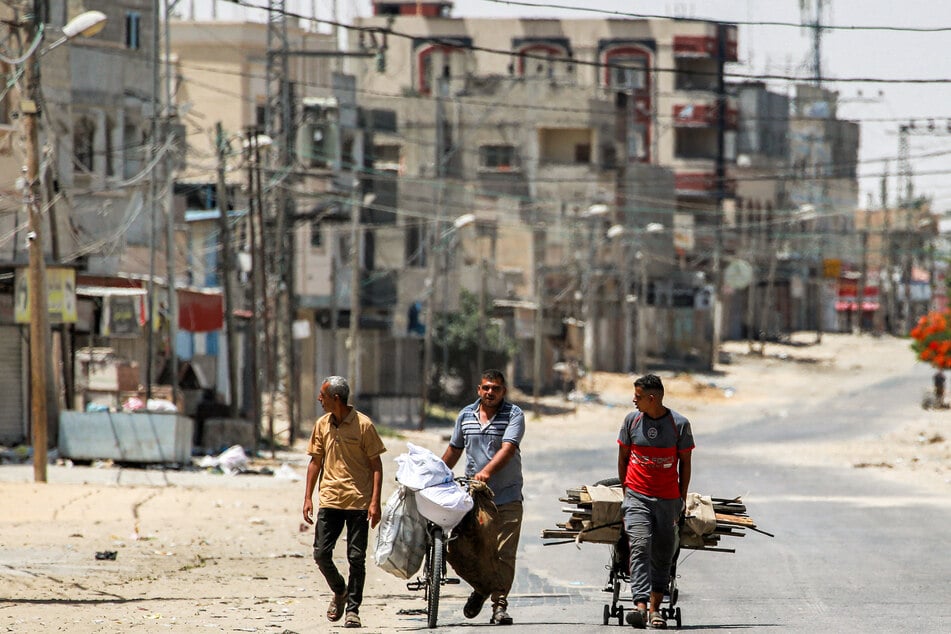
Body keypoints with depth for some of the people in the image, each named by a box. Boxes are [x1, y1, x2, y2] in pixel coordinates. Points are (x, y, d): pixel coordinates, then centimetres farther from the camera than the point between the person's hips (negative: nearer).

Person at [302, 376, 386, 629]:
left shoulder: (363, 425, -6)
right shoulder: (322, 425, 8)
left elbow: (376, 464, -4)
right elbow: (315, 462, 15)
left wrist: (375, 502, -12)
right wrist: (308, 498, 8)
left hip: (358, 501, -4)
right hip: (329, 500, 4)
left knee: (356, 558, -2)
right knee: (321, 553, -1)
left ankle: (353, 609, 7)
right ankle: (339, 591, 25)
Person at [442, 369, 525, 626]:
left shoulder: (514, 414, -3)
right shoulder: (466, 415, 11)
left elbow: (508, 449, -17)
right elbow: (454, 449, 23)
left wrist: (486, 472, -30)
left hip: (507, 497, -4)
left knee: (503, 553, -8)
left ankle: (499, 603, -6)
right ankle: (480, 589, 29)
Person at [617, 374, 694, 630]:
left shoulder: (679, 424, -3)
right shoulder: (632, 420, 3)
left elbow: (685, 463, 6)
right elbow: (623, 457, 14)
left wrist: (682, 498, 7)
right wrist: (625, 491, 14)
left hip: (668, 500, 0)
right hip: (637, 498, 0)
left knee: (663, 554, 3)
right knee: (640, 547, -16)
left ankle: (655, 609, 12)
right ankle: (640, 606, -26)